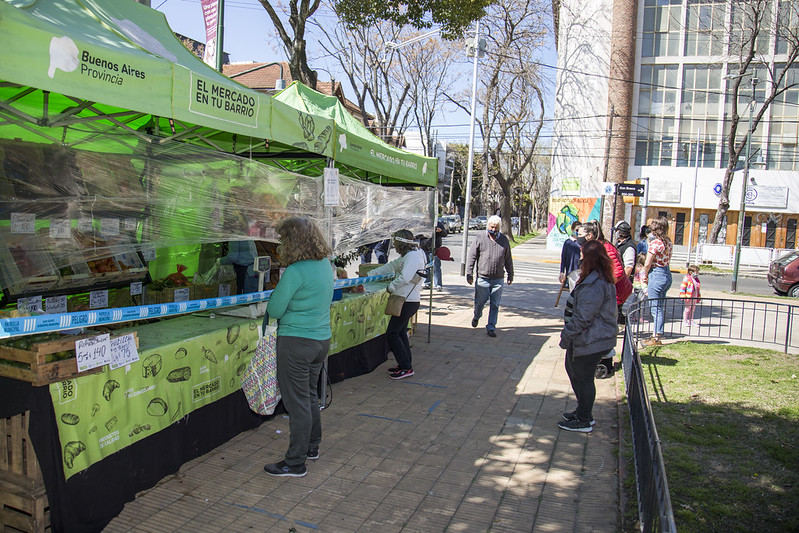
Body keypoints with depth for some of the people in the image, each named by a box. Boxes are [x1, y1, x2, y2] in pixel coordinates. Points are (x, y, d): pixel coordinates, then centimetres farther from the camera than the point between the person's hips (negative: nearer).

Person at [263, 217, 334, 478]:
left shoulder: (295, 272, -21)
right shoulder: (326, 265, 4)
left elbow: (274, 310, -14)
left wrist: (276, 293, 4)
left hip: (296, 342, -8)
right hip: (322, 338, 9)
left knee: (297, 401, 1)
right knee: (310, 395, 22)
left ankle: (295, 463, 12)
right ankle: (312, 446, 37)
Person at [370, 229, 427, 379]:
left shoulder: (413, 256, -16)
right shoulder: (406, 256, 17)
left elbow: (404, 278, -26)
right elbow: (390, 266, 24)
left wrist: (391, 287, -11)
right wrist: (370, 274, 23)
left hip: (408, 301, -11)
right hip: (405, 300, 11)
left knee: (392, 334, -8)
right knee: (400, 332, 16)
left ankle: (406, 367, -3)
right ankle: (406, 364, 24)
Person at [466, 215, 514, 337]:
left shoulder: (504, 240, 10)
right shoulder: (479, 238, 0)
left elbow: (508, 260, 17)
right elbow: (472, 257, 0)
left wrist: (510, 275, 17)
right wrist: (469, 274, -4)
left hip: (498, 279, 2)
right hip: (482, 278, -2)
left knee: (495, 305, 2)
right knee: (480, 302, 9)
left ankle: (491, 327, 10)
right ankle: (476, 316, 39)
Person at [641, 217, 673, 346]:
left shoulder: (655, 243, -17)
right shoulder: (668, 242, 7)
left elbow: (647, 264, -15)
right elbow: (667, 260, 13)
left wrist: (645, 275, 4)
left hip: (656, 275, -8)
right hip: (667, 274, 8)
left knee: (656, 308, -2)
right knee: (661, 307, 16)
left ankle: (657, 338, 3)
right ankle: (658, 334, 26)